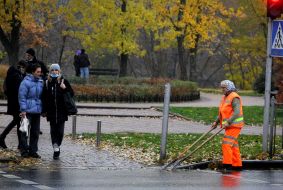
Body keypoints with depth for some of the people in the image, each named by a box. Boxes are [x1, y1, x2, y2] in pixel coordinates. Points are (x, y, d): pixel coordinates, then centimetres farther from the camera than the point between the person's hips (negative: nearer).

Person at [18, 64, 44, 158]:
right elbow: (22, 97, -11)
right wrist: (23, 110, -15)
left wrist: (43, 109, 14)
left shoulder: (40, 82, 10)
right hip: (27, 111, -6)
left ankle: (33, 151, 17)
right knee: (25, 131, -1)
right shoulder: (26, 82, -10)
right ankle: (24, 151, 6)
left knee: (35, 132, 9)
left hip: (37, 111, 6)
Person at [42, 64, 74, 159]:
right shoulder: (47, 83, 5)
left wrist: (65, 89, -18)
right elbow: (44, 97, 6)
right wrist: (44, 110, 1)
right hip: (51, 111, 1)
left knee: (60, 131, 1)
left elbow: (71, 93, 1)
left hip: (62, 111, -1)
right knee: (53, 130, 0)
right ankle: (56, 149, 2)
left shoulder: (64, 81, 1)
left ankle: (57, 147, 17)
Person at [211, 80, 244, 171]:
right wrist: (216, 122, 12)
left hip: (234, 125, -10)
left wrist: (228, 122, -30)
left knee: (226, 143, -16)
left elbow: (237, 112, -24)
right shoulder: (225, 97, 16)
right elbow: (222, 112, 23)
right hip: (229, 126, 10)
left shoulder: (234, 98, -14)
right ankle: (237, 165, 15)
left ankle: (227, 164, -20)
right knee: (233, 145, 11)